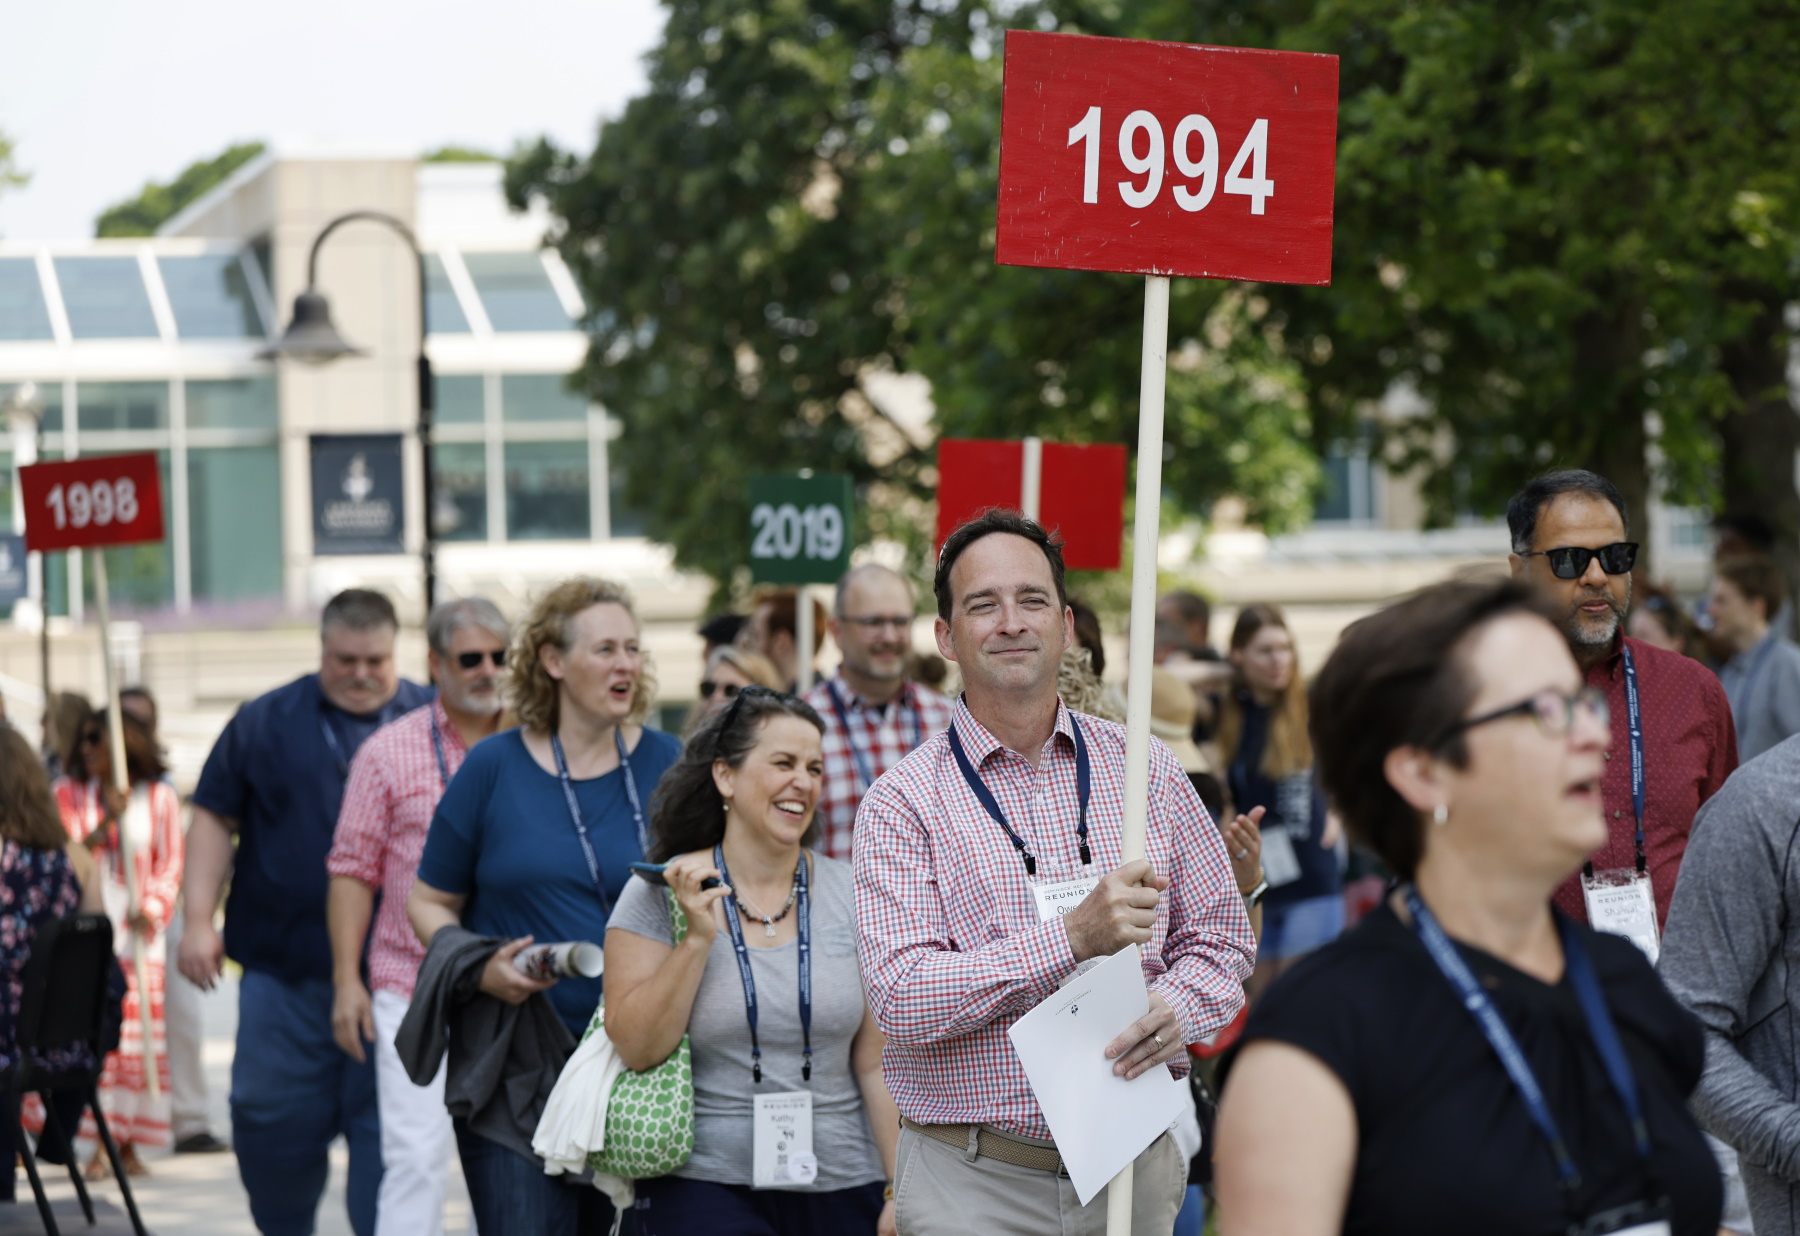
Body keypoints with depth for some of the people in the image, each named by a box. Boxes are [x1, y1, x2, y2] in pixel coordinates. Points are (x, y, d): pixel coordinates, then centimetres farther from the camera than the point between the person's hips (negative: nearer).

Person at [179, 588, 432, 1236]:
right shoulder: (266, 722, 8)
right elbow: (214, 819, 9)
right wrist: (199, 920, -1)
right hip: (285, 969, 1)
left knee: (389, 1127, -3)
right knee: (271, 1119, 3)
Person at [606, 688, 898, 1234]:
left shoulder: (852, 896, 5)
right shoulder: (659, 894, 0)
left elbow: (879, 1065, 4)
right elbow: (634, 1050, -6)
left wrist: (901, 1192, -1)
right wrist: (696, 940, -14)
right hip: (704, 1188, -2)